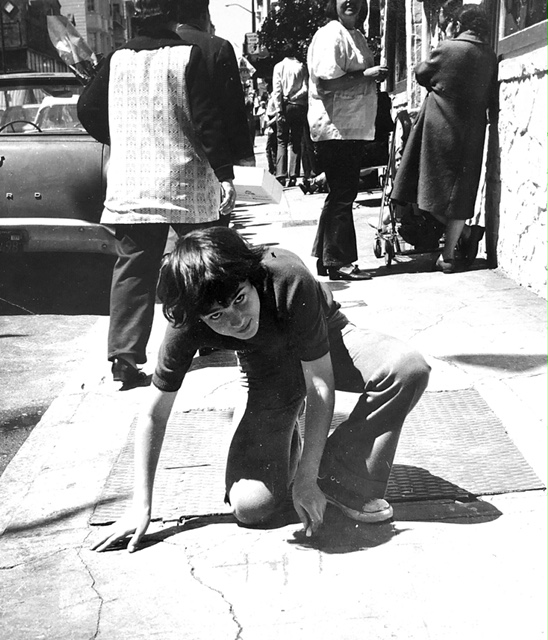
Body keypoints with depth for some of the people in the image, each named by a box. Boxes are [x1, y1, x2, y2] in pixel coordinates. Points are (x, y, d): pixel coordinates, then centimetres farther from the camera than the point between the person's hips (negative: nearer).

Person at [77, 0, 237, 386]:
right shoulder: (188, 55, -6)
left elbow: (89, 110, 12)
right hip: (185, 182, -3)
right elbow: (208, 121, -11)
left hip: (129, 186, 3)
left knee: (133, 270, 3)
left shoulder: (117, 60, 6)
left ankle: (125, 358, -3)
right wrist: (225, 174, -9)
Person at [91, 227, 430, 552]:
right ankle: (284, 442, 18)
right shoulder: (186, 325, -29)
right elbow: (155, 414, -17)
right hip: (269, 375, 1)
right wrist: (141, 506, -18)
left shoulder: (287, 280, -38)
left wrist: (307, 477, -29)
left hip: (327, 340, 0)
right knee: (251, 507, -16)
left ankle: (340, 479, -16)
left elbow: (320, 382, -30)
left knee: (410, 369, -33)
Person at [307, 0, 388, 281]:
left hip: (352, 128, 10)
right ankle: (338, 262, 3)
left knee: (341, 194, 14)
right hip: (335, 128, -10)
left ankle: (325, 258, 23)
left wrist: (375, 76, 4)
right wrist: (366, 75, -17)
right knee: (342, 195, -5)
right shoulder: (330, 35, -12)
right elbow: (325, 83, -21)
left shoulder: (356, 36, 17)